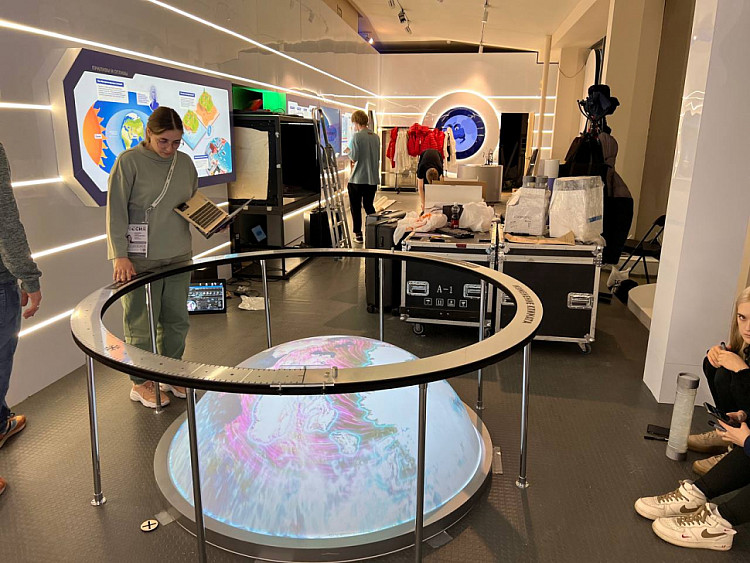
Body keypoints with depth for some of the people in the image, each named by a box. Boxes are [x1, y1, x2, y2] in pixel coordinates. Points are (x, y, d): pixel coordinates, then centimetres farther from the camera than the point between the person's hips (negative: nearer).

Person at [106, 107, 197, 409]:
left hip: (179, 255, 5)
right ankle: (141, 383, 22)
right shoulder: (129, 161, -8)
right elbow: (116, 212, -10)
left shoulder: (185, 162, 8)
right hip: (141, 259, -5)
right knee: (142, 324, 4)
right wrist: (120, 256, -15)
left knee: (177, 320, 13)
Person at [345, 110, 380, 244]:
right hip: (372, 179, 6)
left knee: (356, 207, 7)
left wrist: (349, 152, 4)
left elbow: (354, 157, -15)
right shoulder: (375, 137, 8)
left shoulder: (356, 136, -12)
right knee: (369, 206, 16)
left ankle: (358, 234, 9)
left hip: (357, 179, -5)